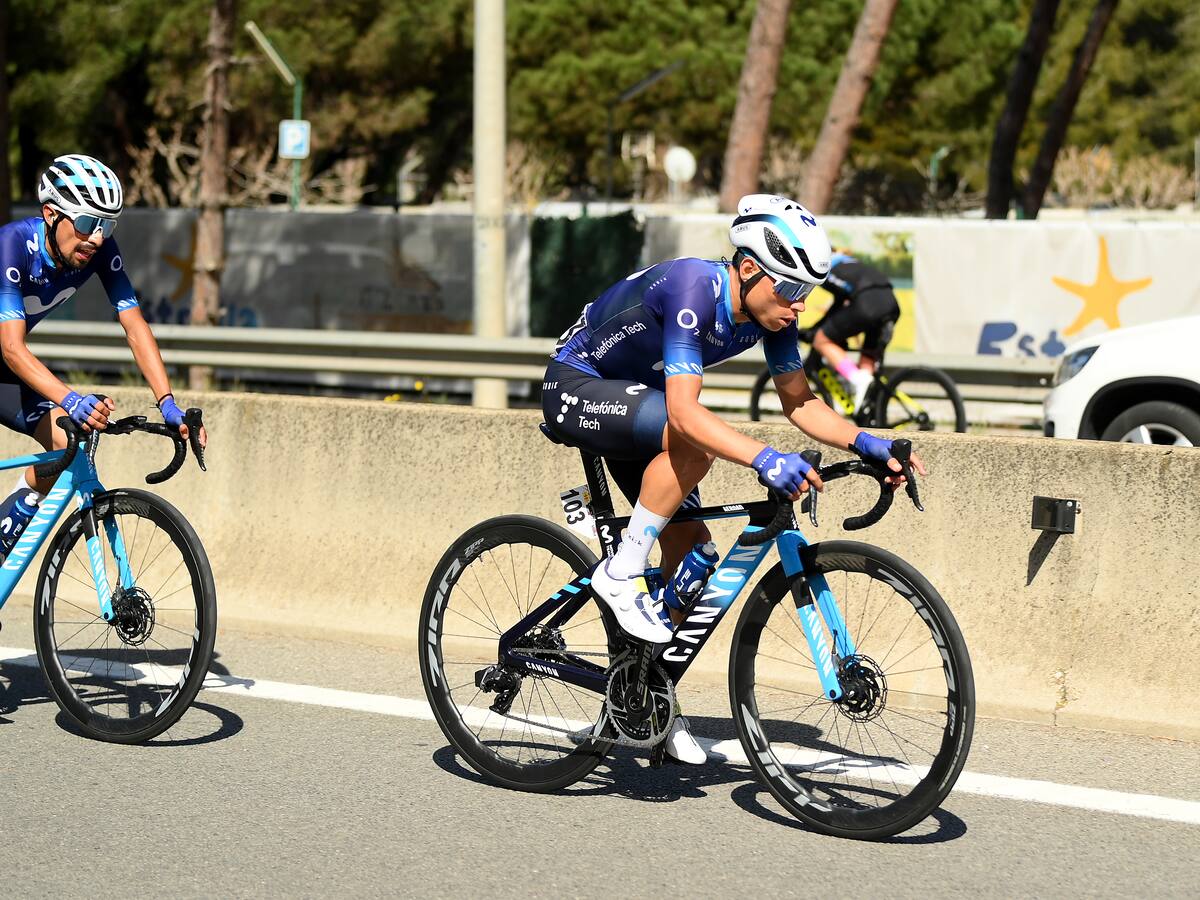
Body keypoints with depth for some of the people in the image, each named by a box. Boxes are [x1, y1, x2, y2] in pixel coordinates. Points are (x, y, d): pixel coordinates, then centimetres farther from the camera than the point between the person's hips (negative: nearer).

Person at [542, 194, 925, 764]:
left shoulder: (770, 312, -11)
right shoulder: (694, 289, -34)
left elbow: (800, 403, -3)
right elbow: (684, 411, -42)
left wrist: (866, 443, -19)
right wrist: (764, 459, -54)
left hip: (635, 398, 8)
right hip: (575, 387, -8)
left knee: (690, 546, -2)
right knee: (695, 445, -34)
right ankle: (621, 575, -21)